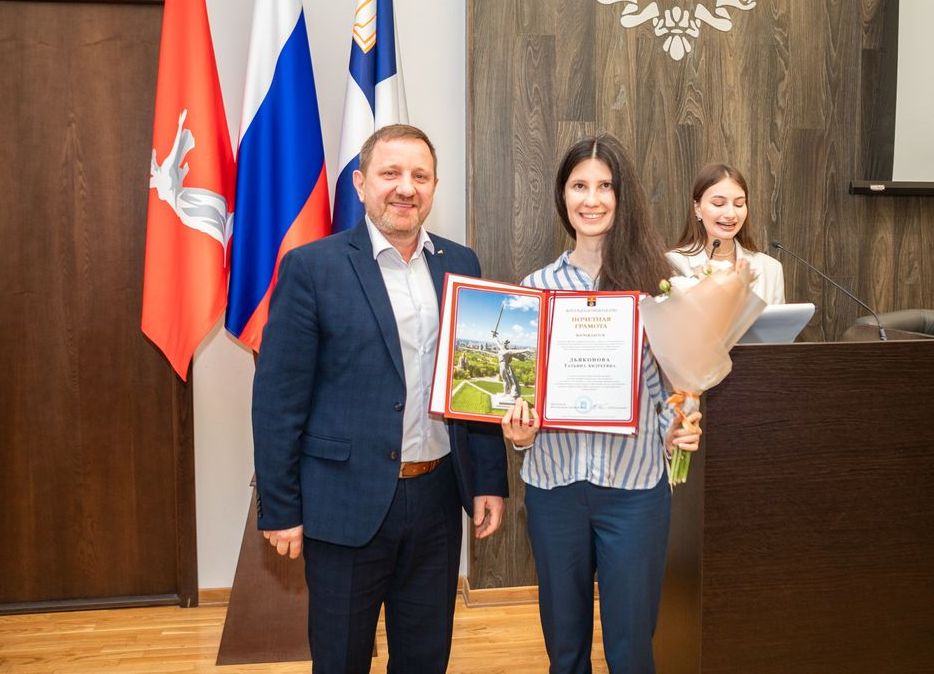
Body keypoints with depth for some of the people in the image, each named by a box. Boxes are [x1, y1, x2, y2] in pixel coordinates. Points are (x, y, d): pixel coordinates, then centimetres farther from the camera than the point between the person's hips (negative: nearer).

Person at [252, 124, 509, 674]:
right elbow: (279, 397, -8)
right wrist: (280, 508, -8)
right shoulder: (312, 267, -8)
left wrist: (490, 481, 5)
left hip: (438, 498, 4)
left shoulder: (461, 264, 5)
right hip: (347, 502, -4)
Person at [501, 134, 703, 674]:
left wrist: (674, 428, -13)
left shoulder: (653, 278, 0)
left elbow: (672, 378, 5)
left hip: (634, 483, -1)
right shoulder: (536, 287, 4)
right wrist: (519, 430, -10)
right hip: (554, 480, 2)